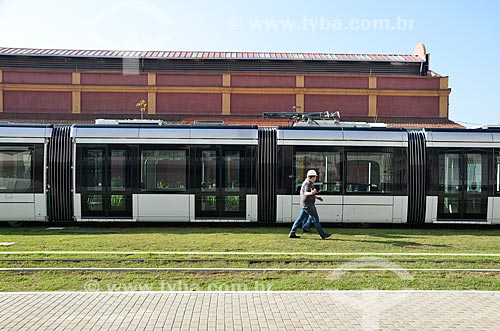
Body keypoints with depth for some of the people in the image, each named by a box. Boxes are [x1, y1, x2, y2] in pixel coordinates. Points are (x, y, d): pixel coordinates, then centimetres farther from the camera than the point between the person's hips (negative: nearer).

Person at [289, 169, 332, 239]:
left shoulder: (309, 183, 19)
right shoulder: (308, 183, -14)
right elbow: (305, 193, -27)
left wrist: (316, 197, 33)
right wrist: (311, 193, -46)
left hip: (304, 205, 10)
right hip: (308, 205, -10)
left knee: (300, 219, 8)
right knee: (315, 218, -3)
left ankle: (292, 233, 7)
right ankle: (322, 234, 3)